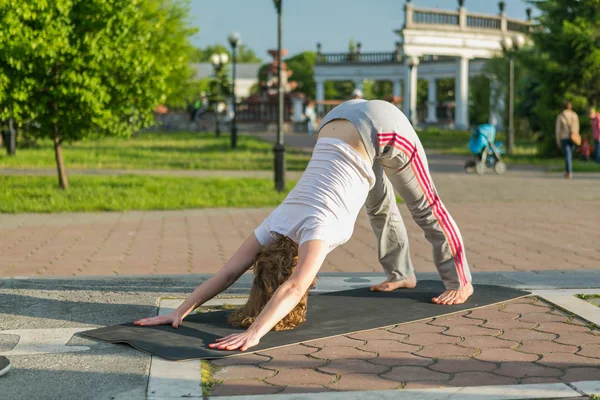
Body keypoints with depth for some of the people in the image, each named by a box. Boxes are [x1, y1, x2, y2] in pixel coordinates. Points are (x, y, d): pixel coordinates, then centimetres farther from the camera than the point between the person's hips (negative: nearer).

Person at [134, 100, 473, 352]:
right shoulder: (277, 225, -13)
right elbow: (230, 271, -15)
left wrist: (254, 333, -53)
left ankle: (460, 281, 25)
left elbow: (294, 288, -43)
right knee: (380, 205, 23)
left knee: (425, 205, 10)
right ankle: (403, 274, 43)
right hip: (342, 121, 6)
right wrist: (180, 312, -22)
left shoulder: (317, 228, -30)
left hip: (380, 125, -6)